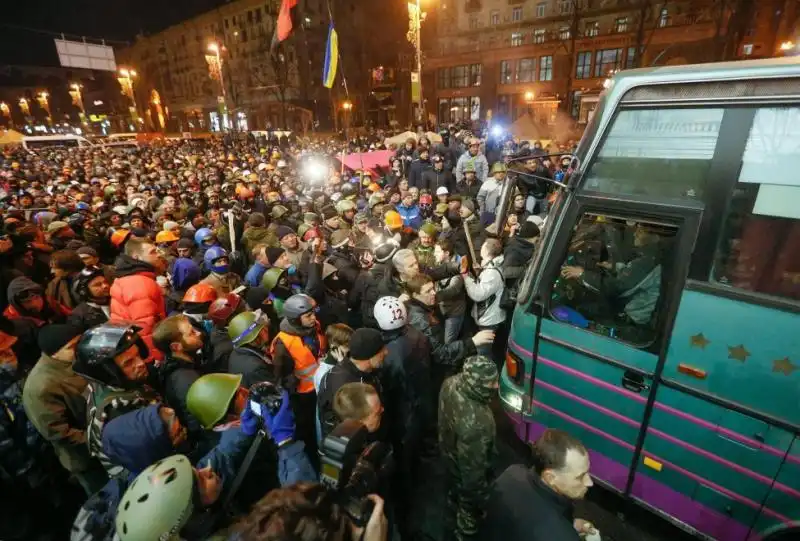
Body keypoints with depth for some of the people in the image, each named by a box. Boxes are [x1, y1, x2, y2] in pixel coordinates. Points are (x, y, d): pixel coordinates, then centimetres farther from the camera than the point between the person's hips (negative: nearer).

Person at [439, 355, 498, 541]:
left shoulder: (451, 383, -23)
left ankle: (452, 523, 64)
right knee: (471, 509, 26)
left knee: (454, 494, 35)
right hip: (465, 472, -7)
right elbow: (472, 469, -30)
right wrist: (481, 497, -12)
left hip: (450, 455, 7)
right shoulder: (474, 424, -46)